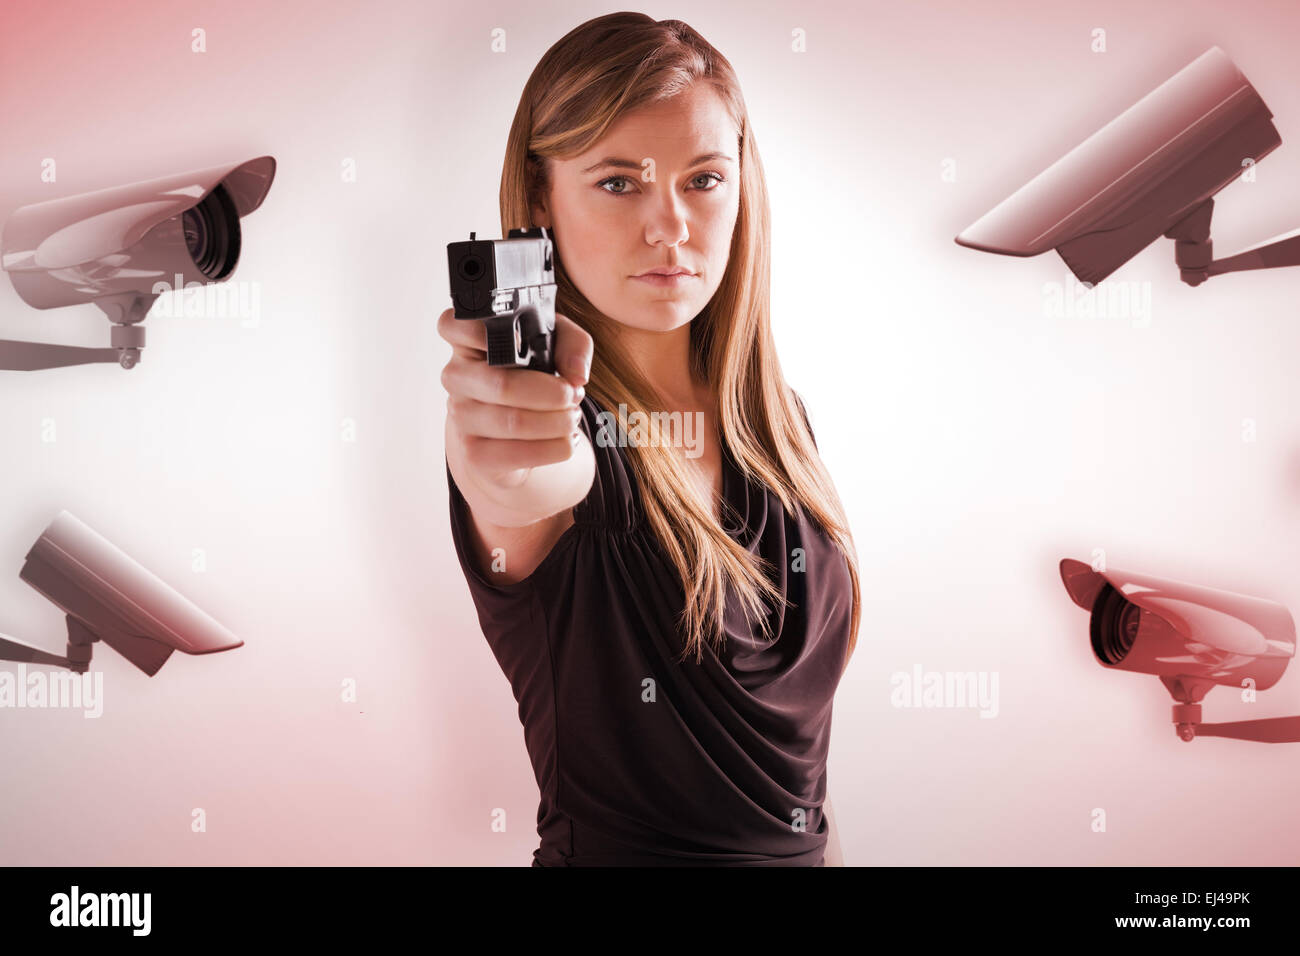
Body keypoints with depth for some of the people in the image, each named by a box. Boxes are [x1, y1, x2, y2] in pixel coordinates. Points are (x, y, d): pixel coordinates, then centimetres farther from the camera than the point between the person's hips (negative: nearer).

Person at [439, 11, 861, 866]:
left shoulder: (772, 418, -2)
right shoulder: (567, 424, -20)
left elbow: (796, 675, 8)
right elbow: (534, 497, -45)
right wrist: (518, 480, -64)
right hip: (618, 847, -5)